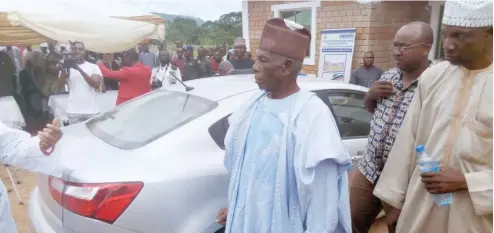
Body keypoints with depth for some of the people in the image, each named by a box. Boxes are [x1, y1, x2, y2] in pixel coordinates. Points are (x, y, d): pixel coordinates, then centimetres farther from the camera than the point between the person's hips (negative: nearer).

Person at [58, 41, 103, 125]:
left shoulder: (93, 67, 3)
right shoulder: (67, 67, 5)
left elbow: (96, 84, -12)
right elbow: (60, 85, -6)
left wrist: (79, 69, -19)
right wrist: (63, 69, -23)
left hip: (92, 110, 0)